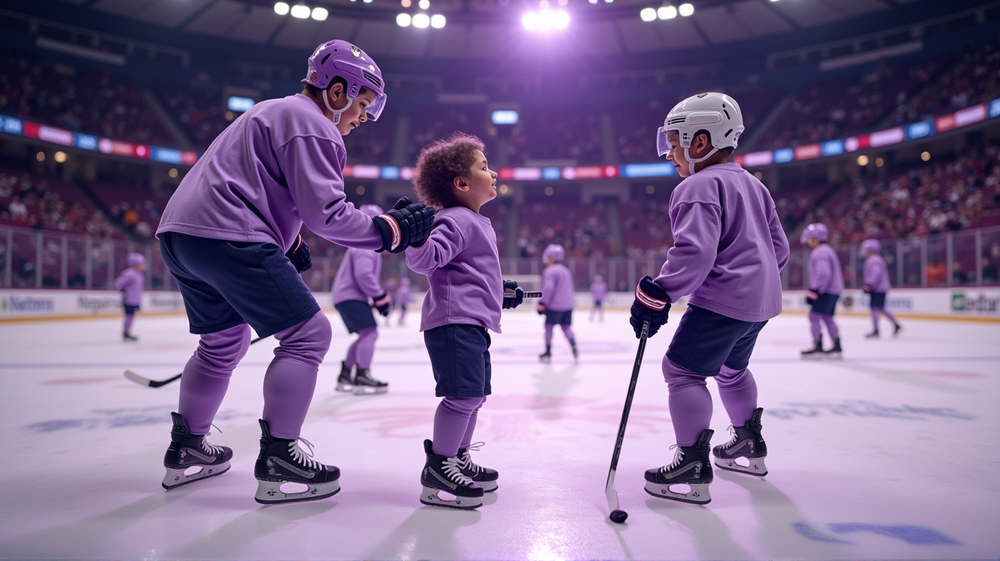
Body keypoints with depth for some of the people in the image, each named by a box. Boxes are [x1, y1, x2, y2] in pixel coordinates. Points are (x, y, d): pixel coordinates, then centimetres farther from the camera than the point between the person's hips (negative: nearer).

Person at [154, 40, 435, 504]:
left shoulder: (274, 111, 27)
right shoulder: (310, 123, -6)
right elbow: (325, 213, -15)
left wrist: (288, 242, 22)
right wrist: (391, 229, -7)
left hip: (179, 232, 11)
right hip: (229, 238, -11)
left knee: (225, 339, 24)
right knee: (308, 334, -6)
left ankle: (186, 449, 32)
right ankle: (277, 461, -4)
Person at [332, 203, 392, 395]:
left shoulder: (367, 245, 22)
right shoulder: (365, 246, -13)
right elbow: (363, 274, -26)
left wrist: (377, 298, 20)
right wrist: (380, 296, -19)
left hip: (353, 295, 11)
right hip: (350, 296, -11)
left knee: (366, 336, 15)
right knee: (370, 332, -18)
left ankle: (345, 376, 22)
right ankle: (362, 377, -22)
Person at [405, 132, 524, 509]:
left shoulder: (478, 223, 22)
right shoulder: (456, 220, -10)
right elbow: (425, 259, -22)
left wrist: (501, 291, 35)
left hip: (473, 322, 11)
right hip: (454, 320, -11)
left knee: (476, 393, 15)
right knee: (464, 392, -14)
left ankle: (460, 458, 29)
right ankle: (438, 468, -3)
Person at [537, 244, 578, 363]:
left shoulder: (550, 271, -11)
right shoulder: (566, 270, 16)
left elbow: (548, 288, -20)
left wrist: (542, 303, -16)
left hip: (555, 305, -8)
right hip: (568, 304, 8)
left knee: (549, 326, 3)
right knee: (566, 327, 12)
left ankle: (548, 352, 6)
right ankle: (574, 347, -2)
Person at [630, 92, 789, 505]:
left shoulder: (699, 186, -13)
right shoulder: (751, 184, 17)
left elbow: (694, 251, -26)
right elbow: (778, 246, 20)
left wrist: (656, 295, -25)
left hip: (721, 299, -10)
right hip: (761, 299, 10)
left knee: (682, 369, -6)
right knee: (731, 369, 26)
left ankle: (693, 468, -7)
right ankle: (749, 445, 40)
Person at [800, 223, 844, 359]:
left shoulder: (820, 252, -15)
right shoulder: (827, 250, 19)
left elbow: (823, 273, -26)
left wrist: (815, 290, -24)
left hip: (827, 291, -11)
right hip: (834, 290, 11)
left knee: (814, 315, -9)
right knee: (827, 317, 15)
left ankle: (818, 347, -8)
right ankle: (837, 346, 19)